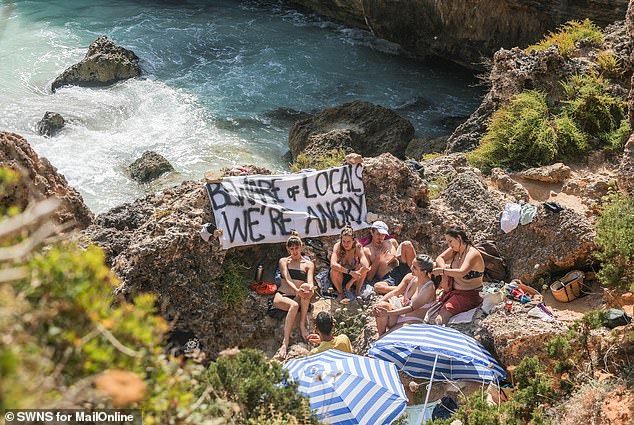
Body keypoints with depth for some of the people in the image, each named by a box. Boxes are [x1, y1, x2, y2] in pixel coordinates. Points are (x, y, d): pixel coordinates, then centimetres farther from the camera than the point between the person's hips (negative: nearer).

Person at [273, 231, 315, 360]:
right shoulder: (284, 261, 12)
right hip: (281, 296, -1)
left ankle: (302, 324, -30)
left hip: (298, 298, 1)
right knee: (294, 305, -37)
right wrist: (297, 290, -26)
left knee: (305, 287, -34)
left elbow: (310, 283, -3)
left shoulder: (308, 264, 14)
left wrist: (309, 288, -29)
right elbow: (287, 280, -6)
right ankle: (285, 343, -44)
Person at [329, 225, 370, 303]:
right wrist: (349, 272, -45)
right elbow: (333, 264, -37)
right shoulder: (337, 246, -21)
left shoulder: (358, 247, -21)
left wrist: (352, 281, -35)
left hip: (354, 278, 0)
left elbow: (366, 267, -34)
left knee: (363, 267, -28)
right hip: (340, 277, 0)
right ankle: (340, 293, -7)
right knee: (334, 270, -32)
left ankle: (358, 291, -5)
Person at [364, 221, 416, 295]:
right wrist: (378, 259, -3)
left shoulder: (392, 242, 21)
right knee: (377, 287, -40)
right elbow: (369, 277, 3)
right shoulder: (366, 250, 10)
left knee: (407, 244, -14)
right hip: (387, 279, -3)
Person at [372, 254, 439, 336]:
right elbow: (394, 292, -2)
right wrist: (378, 303, -21)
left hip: (414, 321, -6)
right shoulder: (410, 277, 1)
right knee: (383, 305, -23)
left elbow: (411, 308, -23)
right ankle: (381, 338, -12)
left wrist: (388, 313, -28)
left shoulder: (429, 288, -18)